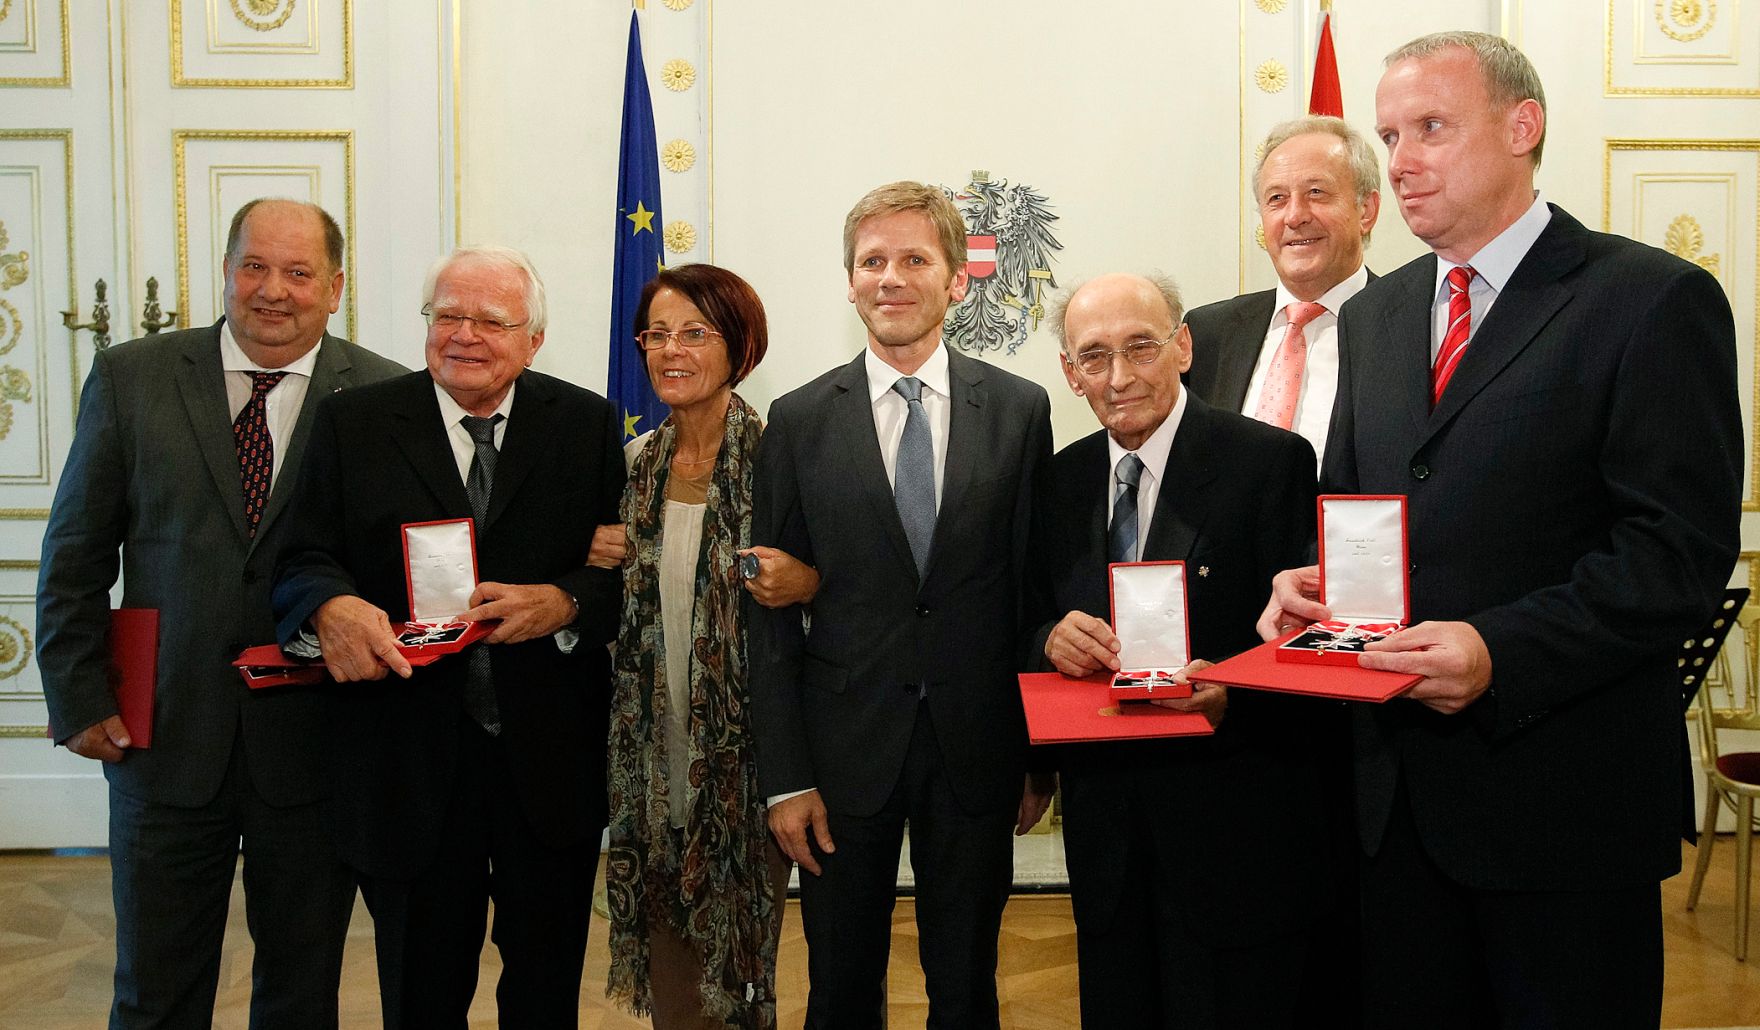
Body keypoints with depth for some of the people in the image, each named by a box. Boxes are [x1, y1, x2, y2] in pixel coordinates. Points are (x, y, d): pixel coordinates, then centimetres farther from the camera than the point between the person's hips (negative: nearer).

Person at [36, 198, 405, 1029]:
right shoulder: (129, 378, 1)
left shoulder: (388, 397, -4)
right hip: (165, 740, 1)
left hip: (315, 744, -1)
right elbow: (74, 556, 3)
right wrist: (77, 700, -1)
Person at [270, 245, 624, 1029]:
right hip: (410, 762, 0)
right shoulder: (353, 422, 3)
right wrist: (331, 607, -23)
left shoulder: (586, 424, 3)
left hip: (550, 757, 1)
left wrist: (565, 603, -21)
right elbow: (302, 560, -1)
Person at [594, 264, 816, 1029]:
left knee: (738, 958, 6)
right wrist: (595, 557, -1)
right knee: (669, 968, 12)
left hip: (745, 745, -4)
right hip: (656, 750, 5)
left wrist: (803, 584, -25)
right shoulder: (636, 462, 6)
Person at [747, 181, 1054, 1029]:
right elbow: (772, 609, -1)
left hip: (976, 746, 0)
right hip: (846, 748, 0)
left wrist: (1045, 752, 2)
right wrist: (784, 776, -4)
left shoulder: (1019, 410, 1)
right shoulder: (798, 422, -1)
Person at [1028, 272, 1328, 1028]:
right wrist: (1052, 638, -11)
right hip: (1104, 819, 5)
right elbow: (1036, 623, 11)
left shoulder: (1272, 461, -9)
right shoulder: (1063, 478, 8)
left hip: (1232, 825, -4)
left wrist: (1231, 693, -28)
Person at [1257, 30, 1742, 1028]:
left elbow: (1684, 550, -14)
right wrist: (1310, 580, -4)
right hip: (1399, 790, 6)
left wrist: (1502, 652, -25)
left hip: (1561, 792, -5)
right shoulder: (1376, 314, 12)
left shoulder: (1654, 300, -8)